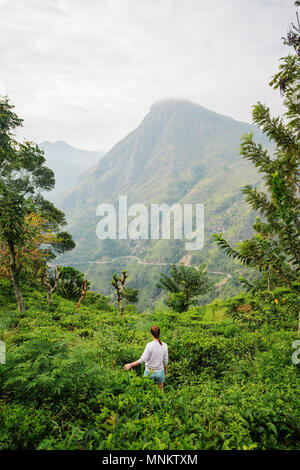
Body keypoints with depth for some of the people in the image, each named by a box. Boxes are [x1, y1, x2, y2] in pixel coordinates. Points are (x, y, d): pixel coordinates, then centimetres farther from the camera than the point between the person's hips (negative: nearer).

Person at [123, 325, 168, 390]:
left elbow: (142, 359, -23)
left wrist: (131, 365, -20)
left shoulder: (150, 345, -20)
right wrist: (166, 370, 16)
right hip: (160, 372, 3)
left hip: (150, 372, -3)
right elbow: (165, 361, 0)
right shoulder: (164, 345, -9)